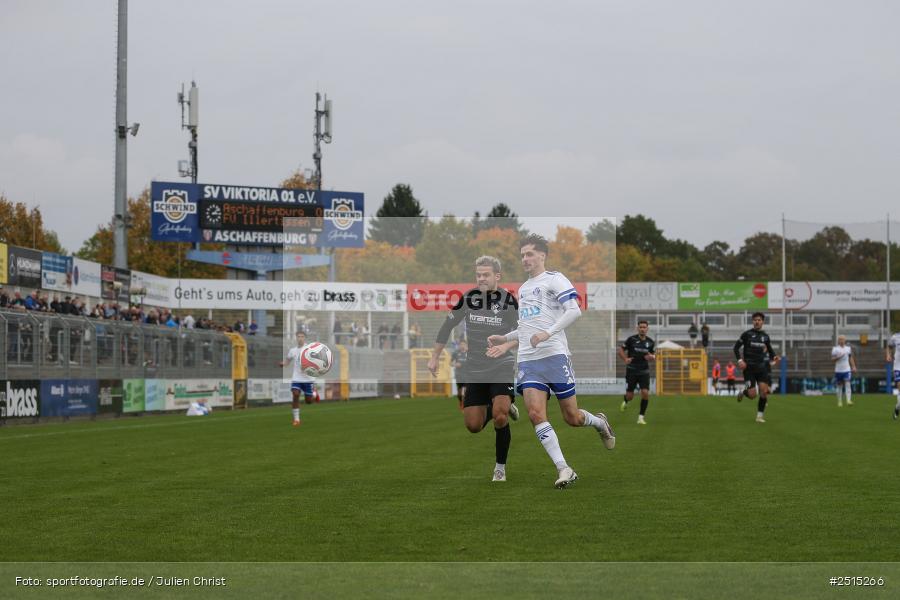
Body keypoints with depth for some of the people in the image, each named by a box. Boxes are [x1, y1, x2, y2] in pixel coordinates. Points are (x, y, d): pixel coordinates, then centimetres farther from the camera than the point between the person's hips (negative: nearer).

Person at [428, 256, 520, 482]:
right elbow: (448, 325, 9)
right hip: (474, 369, 4)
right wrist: (434, 357, 12)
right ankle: (499, 408, 34)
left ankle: (500, 468, -2)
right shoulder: (468, 298, -2)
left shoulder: (507, 300, -10)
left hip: (501, 367, -3)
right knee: (473, 426, 1)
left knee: (500, 417, -23)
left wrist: (505, 346, -35)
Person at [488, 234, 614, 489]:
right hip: (527, 360, 6)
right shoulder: (523, 289, 24)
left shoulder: (554, 279, 0)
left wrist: (548, 333, -23)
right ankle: (563, 469, -16)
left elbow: (574, 310, -14)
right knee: (535, 413, -15)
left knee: (572, 417, -2)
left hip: (554, 355, -6)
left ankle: (600, 423, 33)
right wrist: (504, 338, 26)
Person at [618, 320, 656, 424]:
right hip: (631, 371, -2)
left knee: (645, 393, -14)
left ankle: (641, 417, -2)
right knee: (630, 395, 1)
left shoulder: (650, 342, 4)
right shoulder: (631, 339, -6)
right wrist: (625, 359, -18)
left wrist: (652, 357, -9)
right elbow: (621, 350, 0)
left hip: (644, 371, 2)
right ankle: (626, 401, 40)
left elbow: (653, 355, 16)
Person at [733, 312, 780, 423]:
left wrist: (774, 356, -2)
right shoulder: (747, 334, -2)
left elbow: (770, 350, 20)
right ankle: (743, 392, 27)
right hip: (749, 367, -3)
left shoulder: (765, 336, 9)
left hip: (762, 367, 3)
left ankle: (760, 415, 2)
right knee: (752, 395, -9)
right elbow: (736, 347, 1)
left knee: (764, 391, -11)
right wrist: (740, 360, -13)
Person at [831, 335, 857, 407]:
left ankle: (849, 400, -21)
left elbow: (851, 358, 17)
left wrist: (853, 367, 10)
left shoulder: (848, 348, 9)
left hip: (847, 370, 1)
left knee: (847, 384, -13)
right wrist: (838, 357, -21)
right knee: (839, 386, 6)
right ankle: (839, 401, 17)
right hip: (838, 370, -1)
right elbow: (832, 359, -4)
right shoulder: (835, 349, -1)